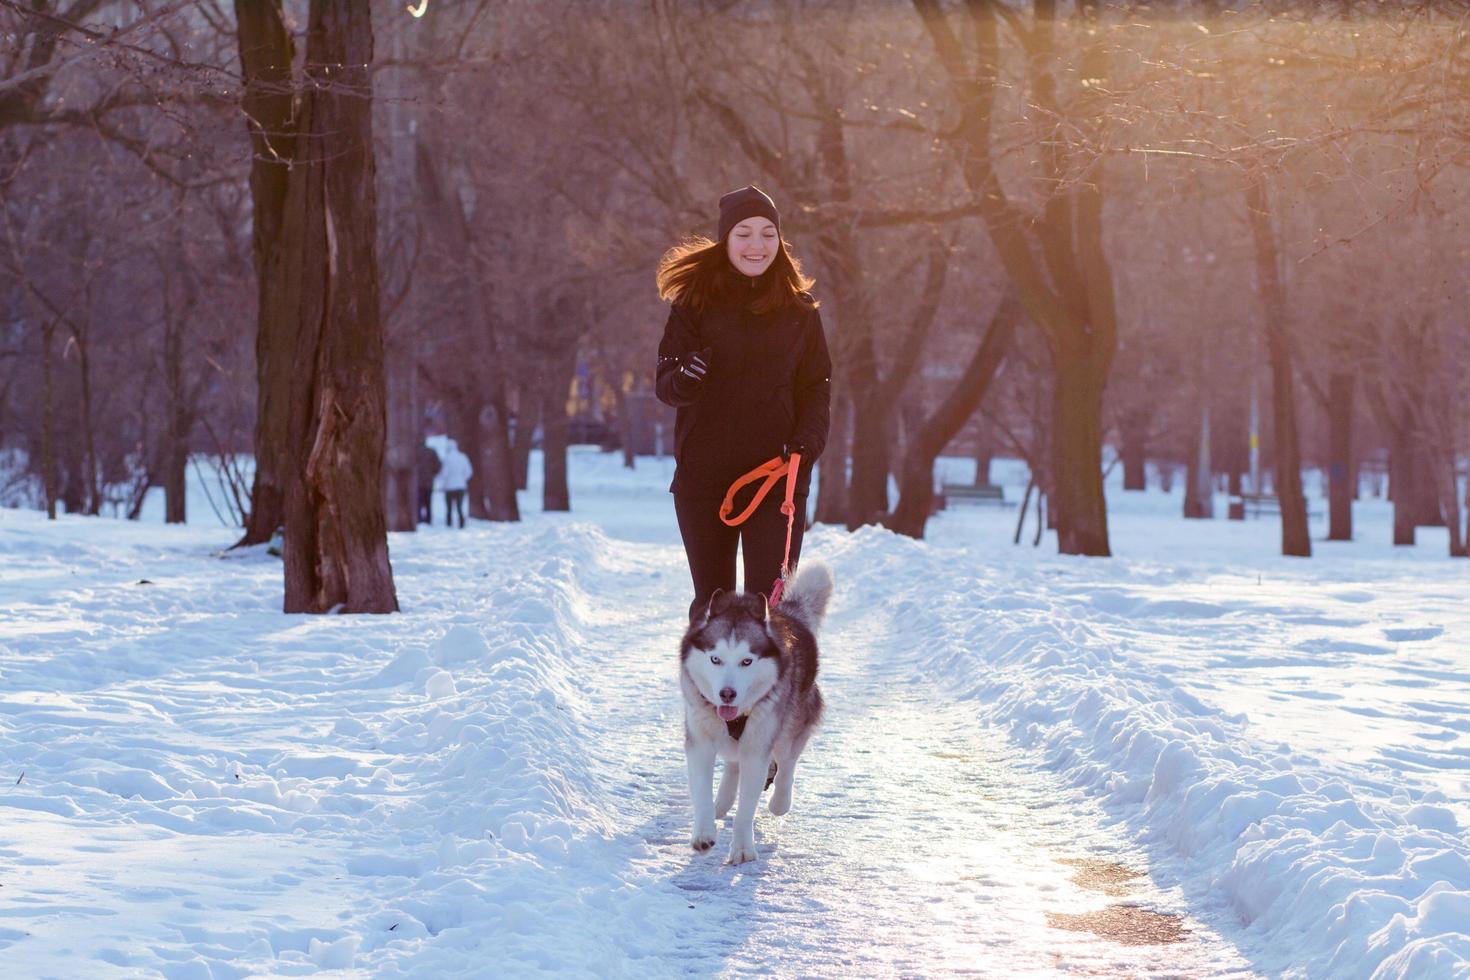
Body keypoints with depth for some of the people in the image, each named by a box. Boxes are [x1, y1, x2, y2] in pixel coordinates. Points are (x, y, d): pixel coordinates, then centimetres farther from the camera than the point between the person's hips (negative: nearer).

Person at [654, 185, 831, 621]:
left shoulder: (799, 308, 5)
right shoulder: (694, 301, 1)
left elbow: (816, 386, 8)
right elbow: (664, 383, -1)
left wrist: (807, 441, -10)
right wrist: (683, 380, -25)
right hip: (704, 475, 0)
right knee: (712, 601, 10)